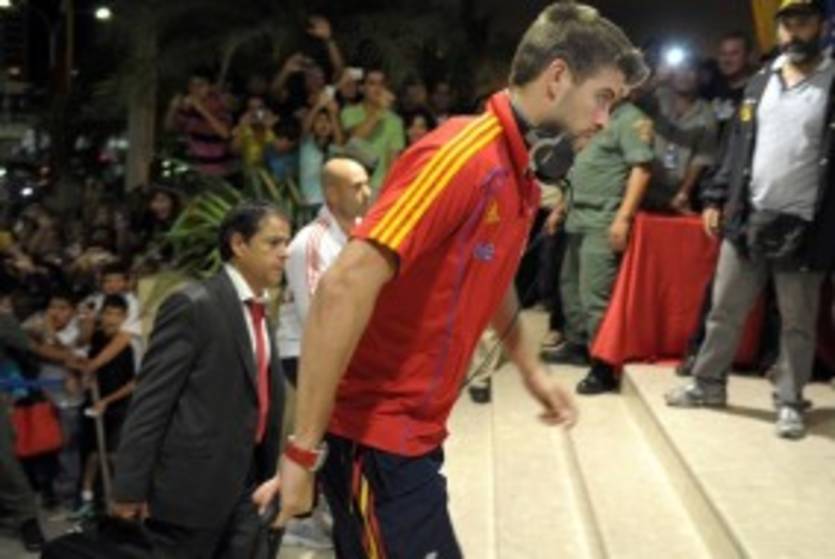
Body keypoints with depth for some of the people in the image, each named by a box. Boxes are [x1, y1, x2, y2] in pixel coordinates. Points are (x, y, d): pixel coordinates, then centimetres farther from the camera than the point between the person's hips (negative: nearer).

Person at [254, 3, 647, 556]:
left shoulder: (518, 174, 8)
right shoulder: (462, 154, -20)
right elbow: (344, 288, -27)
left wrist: (532, 370, 23)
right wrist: (304, 449, -25)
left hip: (412, 437, 9)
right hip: (375, 438, -9)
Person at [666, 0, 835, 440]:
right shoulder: (760, 83, 11)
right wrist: (717, 199, 8)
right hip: (747, 218, 4)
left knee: (797, 323, 7)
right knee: (724, 310, 12)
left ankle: (789, 402, 19)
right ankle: (708, 383, 26)